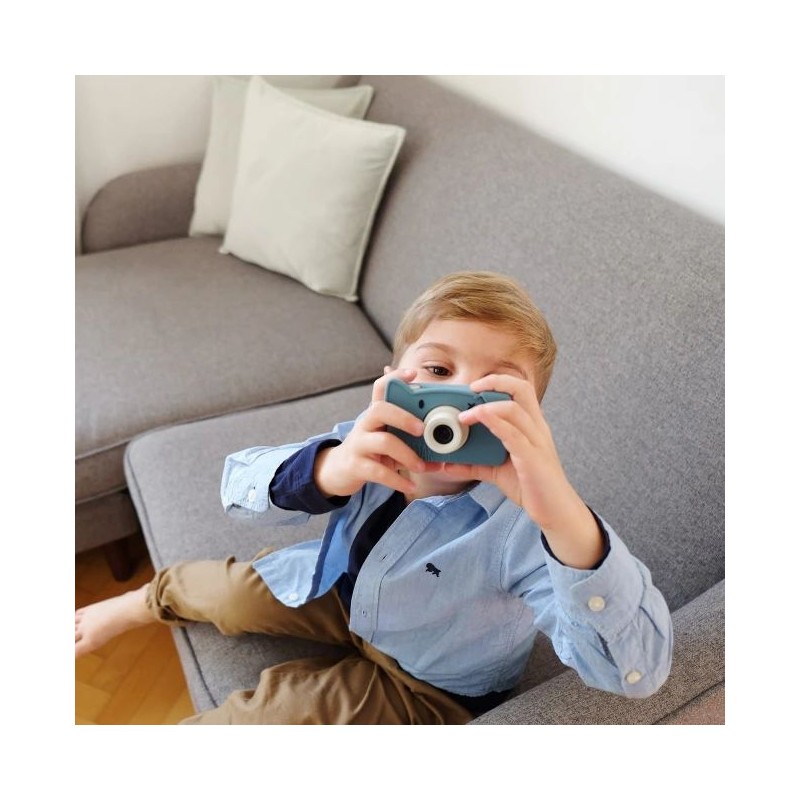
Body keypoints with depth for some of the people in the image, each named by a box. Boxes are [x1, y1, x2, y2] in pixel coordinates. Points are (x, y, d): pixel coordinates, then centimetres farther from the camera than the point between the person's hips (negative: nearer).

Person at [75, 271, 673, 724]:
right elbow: (240, 488, -27)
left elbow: (641, 670, -48)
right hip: (343, 588, 4)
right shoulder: (373, 445, -26)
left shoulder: (525, 523, -40)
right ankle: (140, 603, 44)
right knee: (233, 591, 8)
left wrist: (565, 516, -67)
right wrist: (327, 470, -50)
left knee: (283, 703, -14)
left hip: (430, 684, -3)